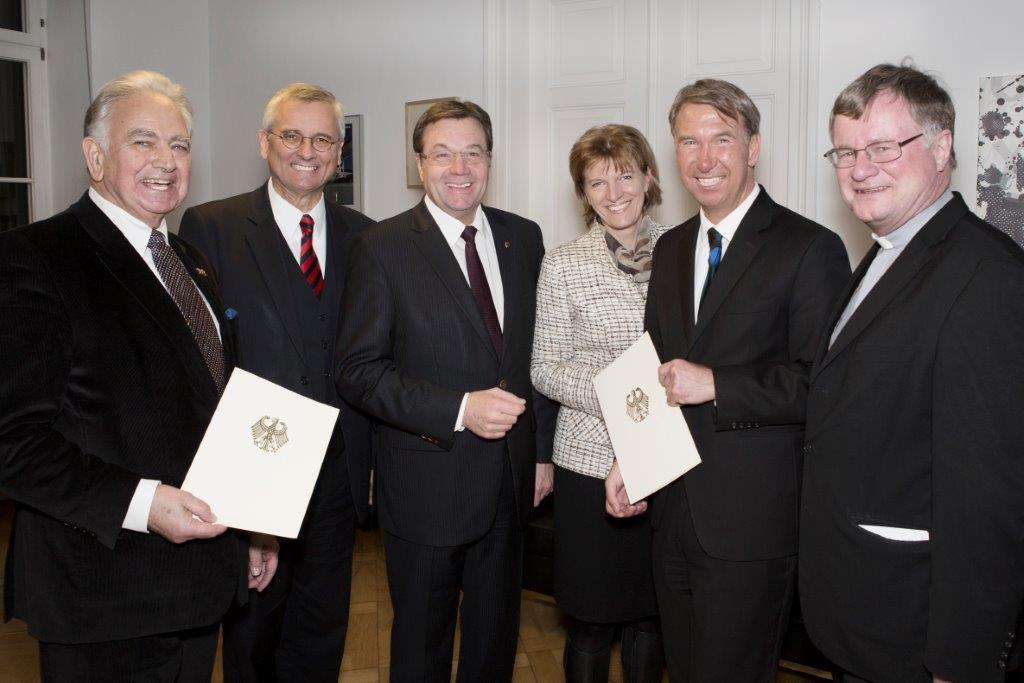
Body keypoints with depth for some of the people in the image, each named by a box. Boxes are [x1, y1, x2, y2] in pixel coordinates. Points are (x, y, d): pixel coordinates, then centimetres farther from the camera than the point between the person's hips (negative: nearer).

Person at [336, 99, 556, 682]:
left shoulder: (523, 237, 4)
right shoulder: (383, 248, -9)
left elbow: (537, 348, 10)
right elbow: (359, 370, -14)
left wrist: (543, 450, 8)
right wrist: (459, 410, -23)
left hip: (511, 478, 4)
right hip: (427, 485, -4)